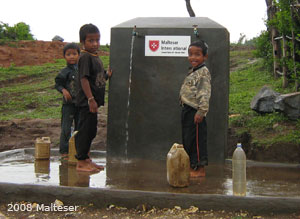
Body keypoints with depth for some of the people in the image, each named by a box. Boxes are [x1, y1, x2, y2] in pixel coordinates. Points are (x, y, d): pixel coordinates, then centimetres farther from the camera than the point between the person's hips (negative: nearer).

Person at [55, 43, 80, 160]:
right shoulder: (64, 72, -6)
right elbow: (57, 84, -4)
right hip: (68, 103, -4)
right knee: (66, 128, -3)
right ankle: (64, 151, 4)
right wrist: (64, 90, -22)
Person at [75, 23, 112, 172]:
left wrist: (107, 75, 7)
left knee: (91, 130, 15)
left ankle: (86, 159, 26)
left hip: (93, 101, 10)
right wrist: (91, 99, -23)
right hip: (87, 102, -10)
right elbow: (84, 79, -20)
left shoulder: (95, 57, 14)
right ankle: (81, 162, 5)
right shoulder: (85, 57, -14)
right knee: (85, 129, -4)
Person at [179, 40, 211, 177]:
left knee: (196, 140, -4)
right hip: (187, 110, 10)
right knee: (187, 139, 15)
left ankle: (200, 169, 6)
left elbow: (205, 93, -20)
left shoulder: (203, 72, -13)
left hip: (195, 112, -10)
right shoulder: (192, 72, 17)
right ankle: (192, 166, 25)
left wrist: (201, 111, -26)